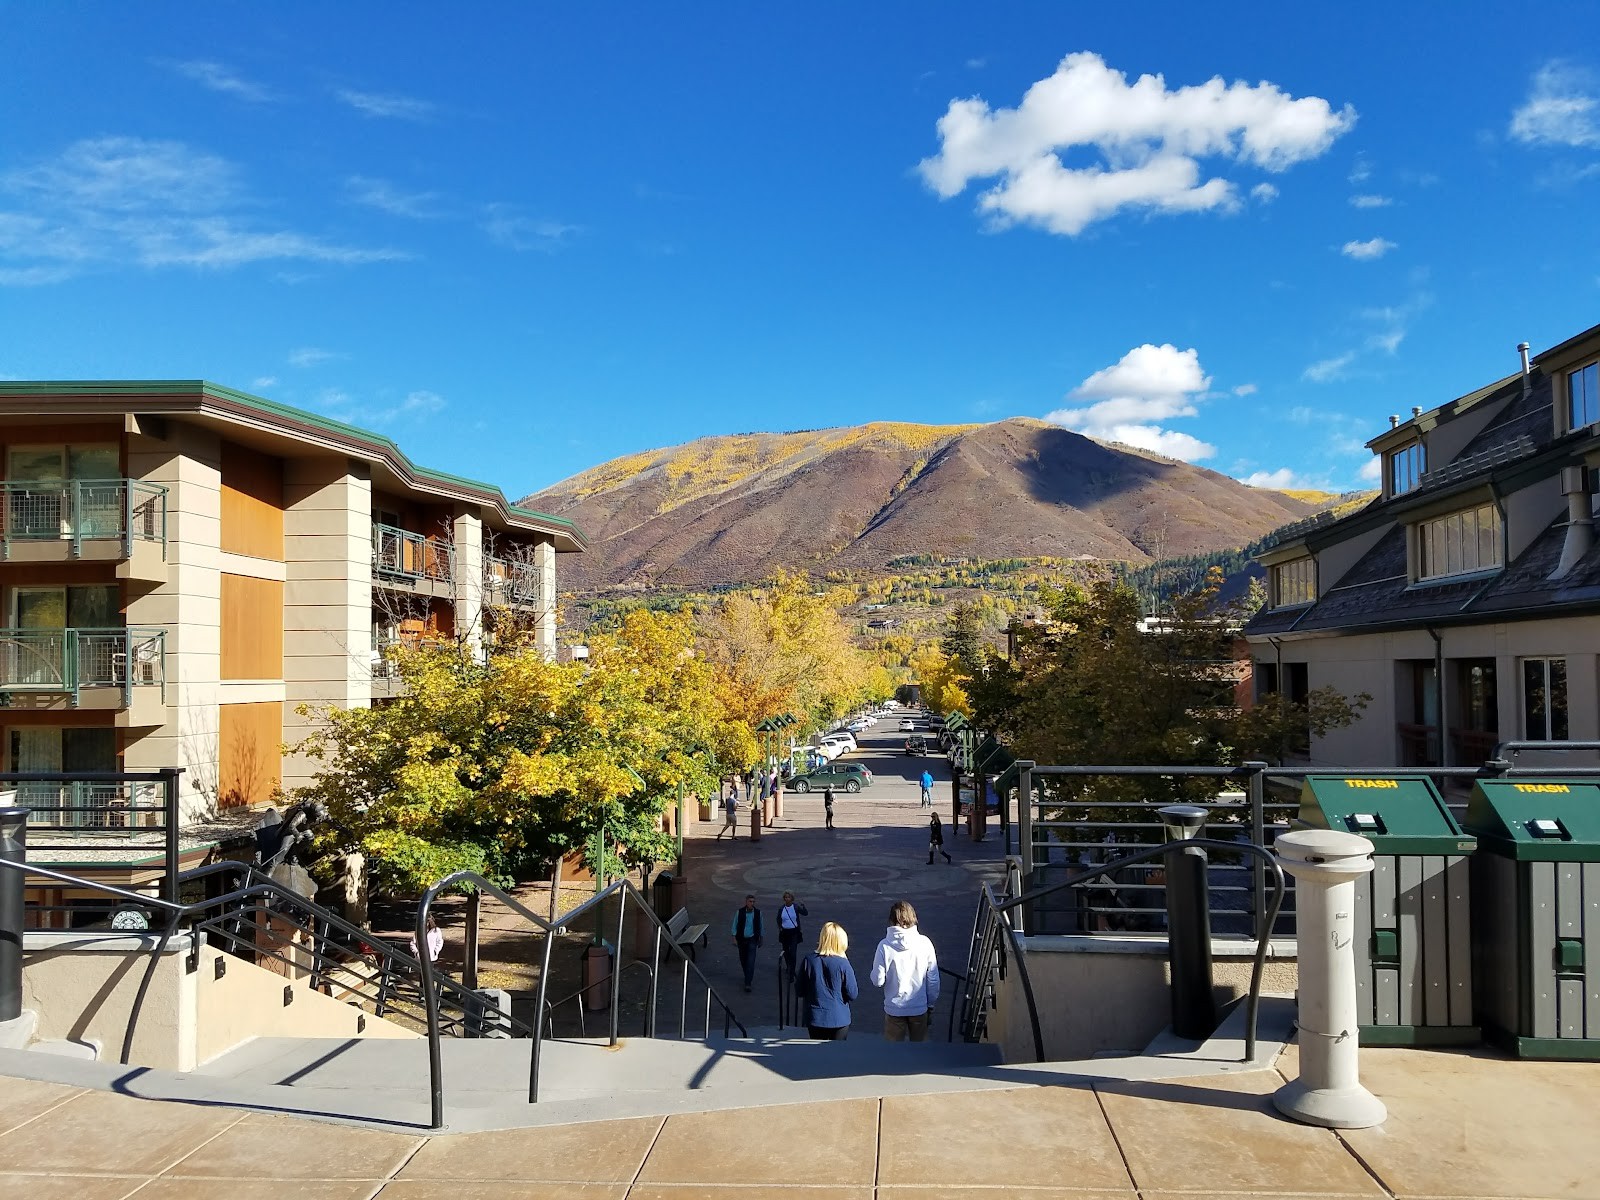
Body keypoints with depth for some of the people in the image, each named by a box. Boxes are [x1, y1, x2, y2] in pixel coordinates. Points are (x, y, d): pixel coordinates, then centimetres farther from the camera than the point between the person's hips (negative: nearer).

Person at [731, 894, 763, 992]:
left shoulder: (758, 912, -5)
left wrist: (760, 940, 13)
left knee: (751, 962, -11)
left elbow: (760, 926, 6)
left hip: (752, 940, -1)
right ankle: (748, 977, 38)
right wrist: (734, 938, -9)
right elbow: (735, 925, -3)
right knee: (743, 960, 13)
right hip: (742, 939, 1)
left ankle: (748, 983, -11)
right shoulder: (739, 912, -8)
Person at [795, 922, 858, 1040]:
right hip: (839, 1018, -2)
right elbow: (852, 994, -11)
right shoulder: (842, 963, -16)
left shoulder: (808, 960, -10)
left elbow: (799, 991, -3)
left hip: (815, 1018, 2)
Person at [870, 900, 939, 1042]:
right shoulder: (925, 943, -12)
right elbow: (933, 979, -5)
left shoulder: (885, 946, -17)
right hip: (920, 1008, 1)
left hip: (894, 1009, -1)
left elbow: (877, 981, -13)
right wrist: (931, 1003, 10)